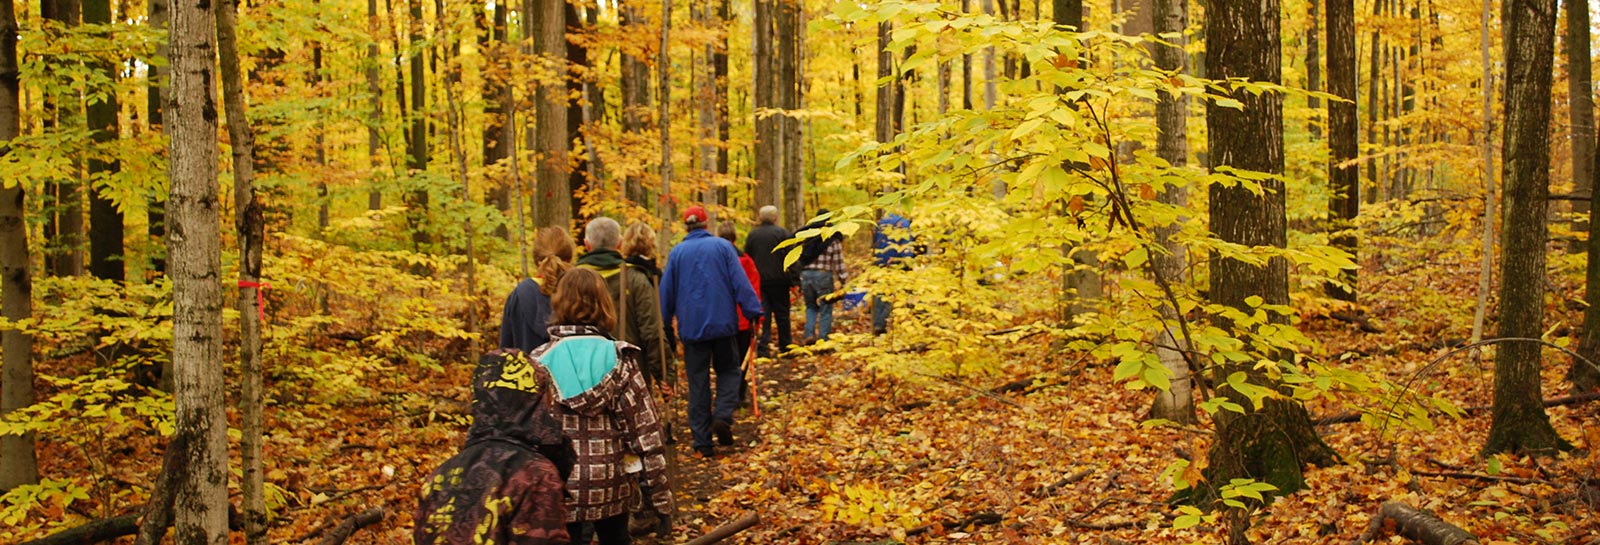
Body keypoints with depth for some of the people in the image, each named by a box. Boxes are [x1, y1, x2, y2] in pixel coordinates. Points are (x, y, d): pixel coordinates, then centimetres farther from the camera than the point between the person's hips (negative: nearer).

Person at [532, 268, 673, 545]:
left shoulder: (540, 362, -6)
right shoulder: (619, 360, -6)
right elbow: (646, 434, -8)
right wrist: (661, 498, -1)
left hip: (559, 489, -1)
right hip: (612, 487, 1)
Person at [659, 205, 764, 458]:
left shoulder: (676, 253, 4)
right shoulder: (722, 246, -1)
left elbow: (667, 292, 8)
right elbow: (740, 282, -7)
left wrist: (663, 324, 17)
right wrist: (753, 311, -4)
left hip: (691, 327, 1)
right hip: (722, 322, -1)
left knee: (698, 382, 7)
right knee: (728, 371, 16)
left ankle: (702, 441, 5)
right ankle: (723, 416, -9)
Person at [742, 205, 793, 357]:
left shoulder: (752, 234, 7)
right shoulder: (782, 233, -5)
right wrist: (792, 281, -3)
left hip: (758, 280, 3)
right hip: (778, 280, -3)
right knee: (782, 313, 8)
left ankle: (762, 347, -9)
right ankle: (785, 346, 15)